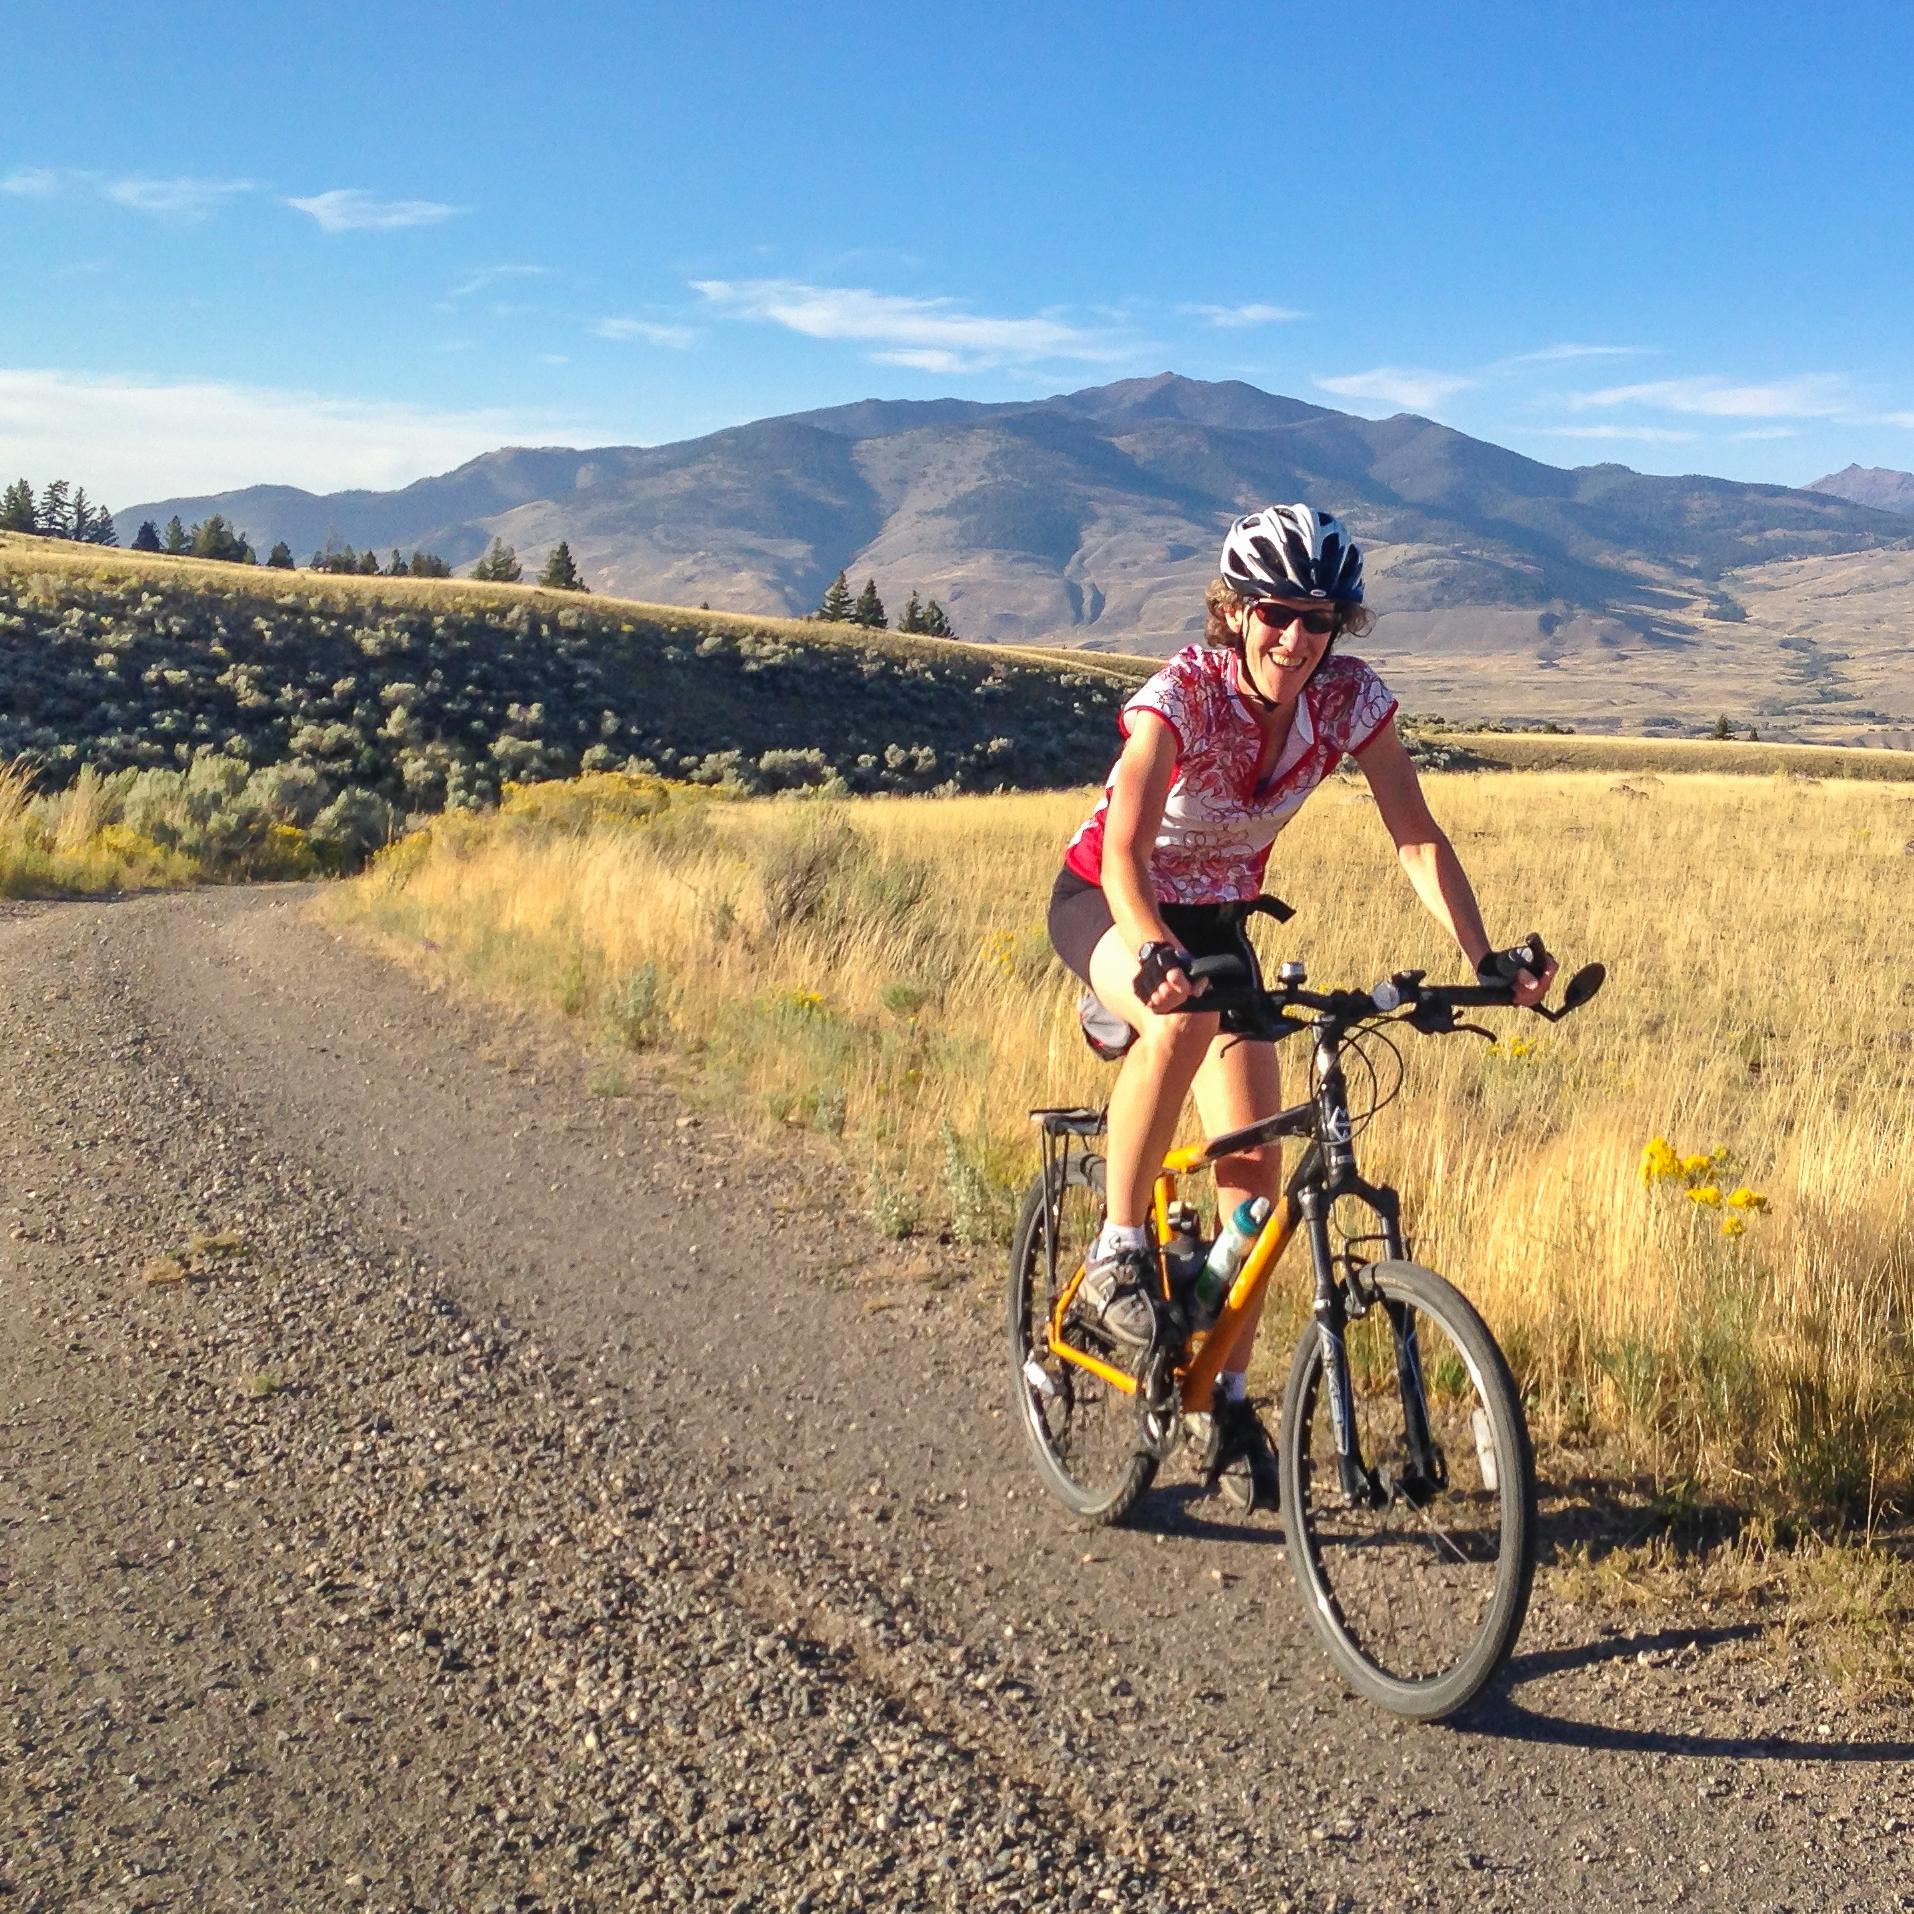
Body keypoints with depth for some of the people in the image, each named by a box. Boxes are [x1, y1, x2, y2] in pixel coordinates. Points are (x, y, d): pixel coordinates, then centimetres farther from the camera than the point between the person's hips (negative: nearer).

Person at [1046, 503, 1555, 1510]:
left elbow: (1418, 838, -17)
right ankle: (1116, 1256, -21)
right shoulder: (1183, 692, -29)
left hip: (1217, 917, 4)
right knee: (1184, 1016, -39)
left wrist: (1485, 957, -31)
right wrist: (1155, 954, -58)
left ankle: (1229, 1400, 13)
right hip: (1106, 904, -4)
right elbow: (1123, 850, -40)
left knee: (1254, 1163, -4)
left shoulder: (1351, 699, -17)